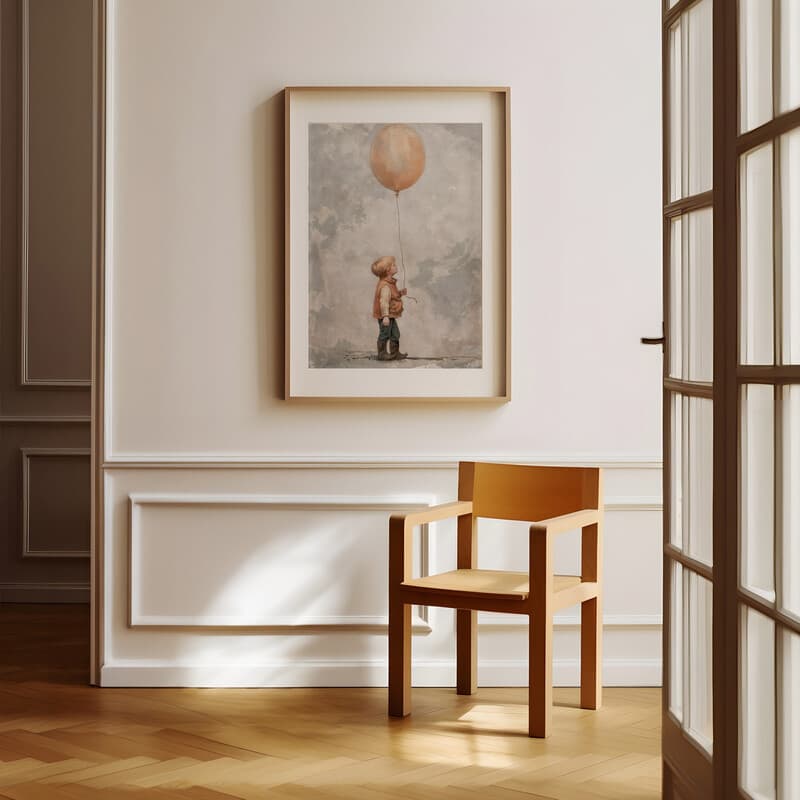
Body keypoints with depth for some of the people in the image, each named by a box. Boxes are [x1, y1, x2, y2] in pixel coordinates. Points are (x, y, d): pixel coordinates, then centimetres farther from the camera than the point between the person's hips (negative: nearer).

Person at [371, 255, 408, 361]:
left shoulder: (390, 283, 9)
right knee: (385, 334, -1)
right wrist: (385, 316, -31)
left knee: (395, 334, 17)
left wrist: (400, 293, 5)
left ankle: (395, 353, 26)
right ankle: (382, 354, 8)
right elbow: (384, 302, -28)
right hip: (385, 315, -10)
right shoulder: (385, 286, -24)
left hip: (390, 315, 10)